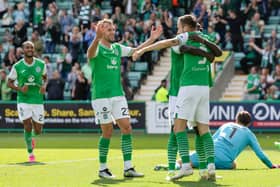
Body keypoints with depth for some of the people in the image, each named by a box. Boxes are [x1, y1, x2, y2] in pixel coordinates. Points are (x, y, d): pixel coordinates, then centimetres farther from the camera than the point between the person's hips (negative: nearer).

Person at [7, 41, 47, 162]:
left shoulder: (41, 64, -1)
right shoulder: (17, 66, -6)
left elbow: (45, 77, 17)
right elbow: (9, 82, 3)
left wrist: (44, 86, -5)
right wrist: (20, 89, -15)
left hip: (38, 101, 2)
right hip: (23, 101, -2)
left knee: (38, 130, 4)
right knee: (28, 126, -14)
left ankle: (32, 137, 41)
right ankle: (30, 153, 4)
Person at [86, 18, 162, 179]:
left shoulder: (117, 48, 13)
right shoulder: (97, 48, -8)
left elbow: (136, 51, 25)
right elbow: (90, 53, -31)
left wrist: (152, 39, 16)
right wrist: (97, 38, -52)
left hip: (118, 94, 6)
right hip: (101, 95, -6)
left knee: (127, 128, -2)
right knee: (108, 131, -4)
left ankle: (128, 168, 1)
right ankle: (103, 168, 10)